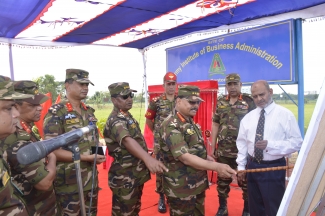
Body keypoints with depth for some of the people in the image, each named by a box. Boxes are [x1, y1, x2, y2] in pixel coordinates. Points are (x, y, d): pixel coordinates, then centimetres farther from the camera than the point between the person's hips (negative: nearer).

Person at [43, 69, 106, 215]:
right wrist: (86, 157, -20)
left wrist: (98, 154, -1)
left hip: (91, 179, 7)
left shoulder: (89, 111, 9)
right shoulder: (56, 113, -12)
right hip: (69, 182, -6)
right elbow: (51, 150, -19)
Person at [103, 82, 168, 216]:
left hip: (136, 175, 9)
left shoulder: (127, 116, 8)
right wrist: (148, 158, -58)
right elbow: (127, 140, -43)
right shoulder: (115, 120, -23)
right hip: (125, 178, -9)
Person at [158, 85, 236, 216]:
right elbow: (185, 158, -29)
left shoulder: (190, 122, 9)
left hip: (198, 184, 9)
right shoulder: (171, 126, -22)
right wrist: (216, 167, -34)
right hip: (181, 189, -9)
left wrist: (208, 158, 7)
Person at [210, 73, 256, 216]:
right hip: (223, 151, 3)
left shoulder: (249, 101, -4)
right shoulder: (220, 102, 6)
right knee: (222, 180, 13)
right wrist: (212, 147, 6)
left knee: (246, 180, 11)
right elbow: (215, 125, 8)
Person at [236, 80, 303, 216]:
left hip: (274, 168, -4)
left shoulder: (285, 115, -8)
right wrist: (241, 166, 5)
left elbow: (297, 142, -12)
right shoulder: (248, 117, 5)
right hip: (252, 167, 5)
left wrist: (270, 145, -24)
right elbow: (242, 143, 8)